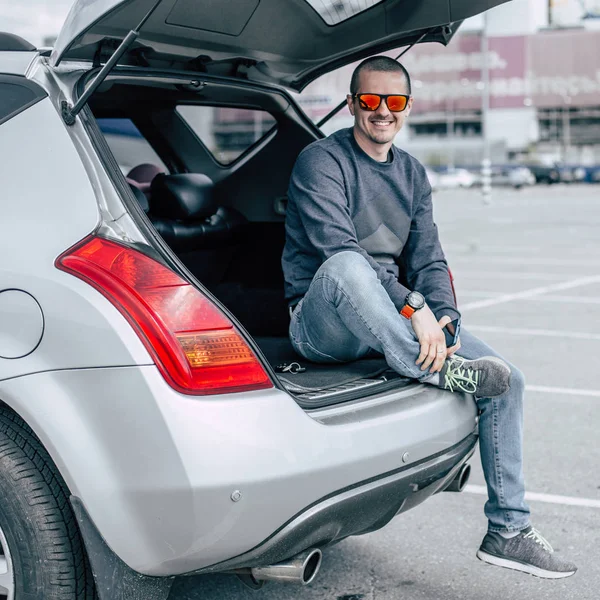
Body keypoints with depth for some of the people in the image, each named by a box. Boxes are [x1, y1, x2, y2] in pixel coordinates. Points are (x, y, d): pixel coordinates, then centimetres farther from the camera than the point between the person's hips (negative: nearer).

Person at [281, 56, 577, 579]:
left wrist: (444, 318, -10)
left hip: (395, 322, 6)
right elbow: (338, 247, -22)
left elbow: (428, 258, 10)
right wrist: (412, 306, -29)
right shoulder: (321, 162, -7)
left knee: (506, 381, -5)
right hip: (321, 326, -6)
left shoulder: (412, 174, 15)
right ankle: (443, 374, -33)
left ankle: (508, 532, 5)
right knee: (346, 265, -40)